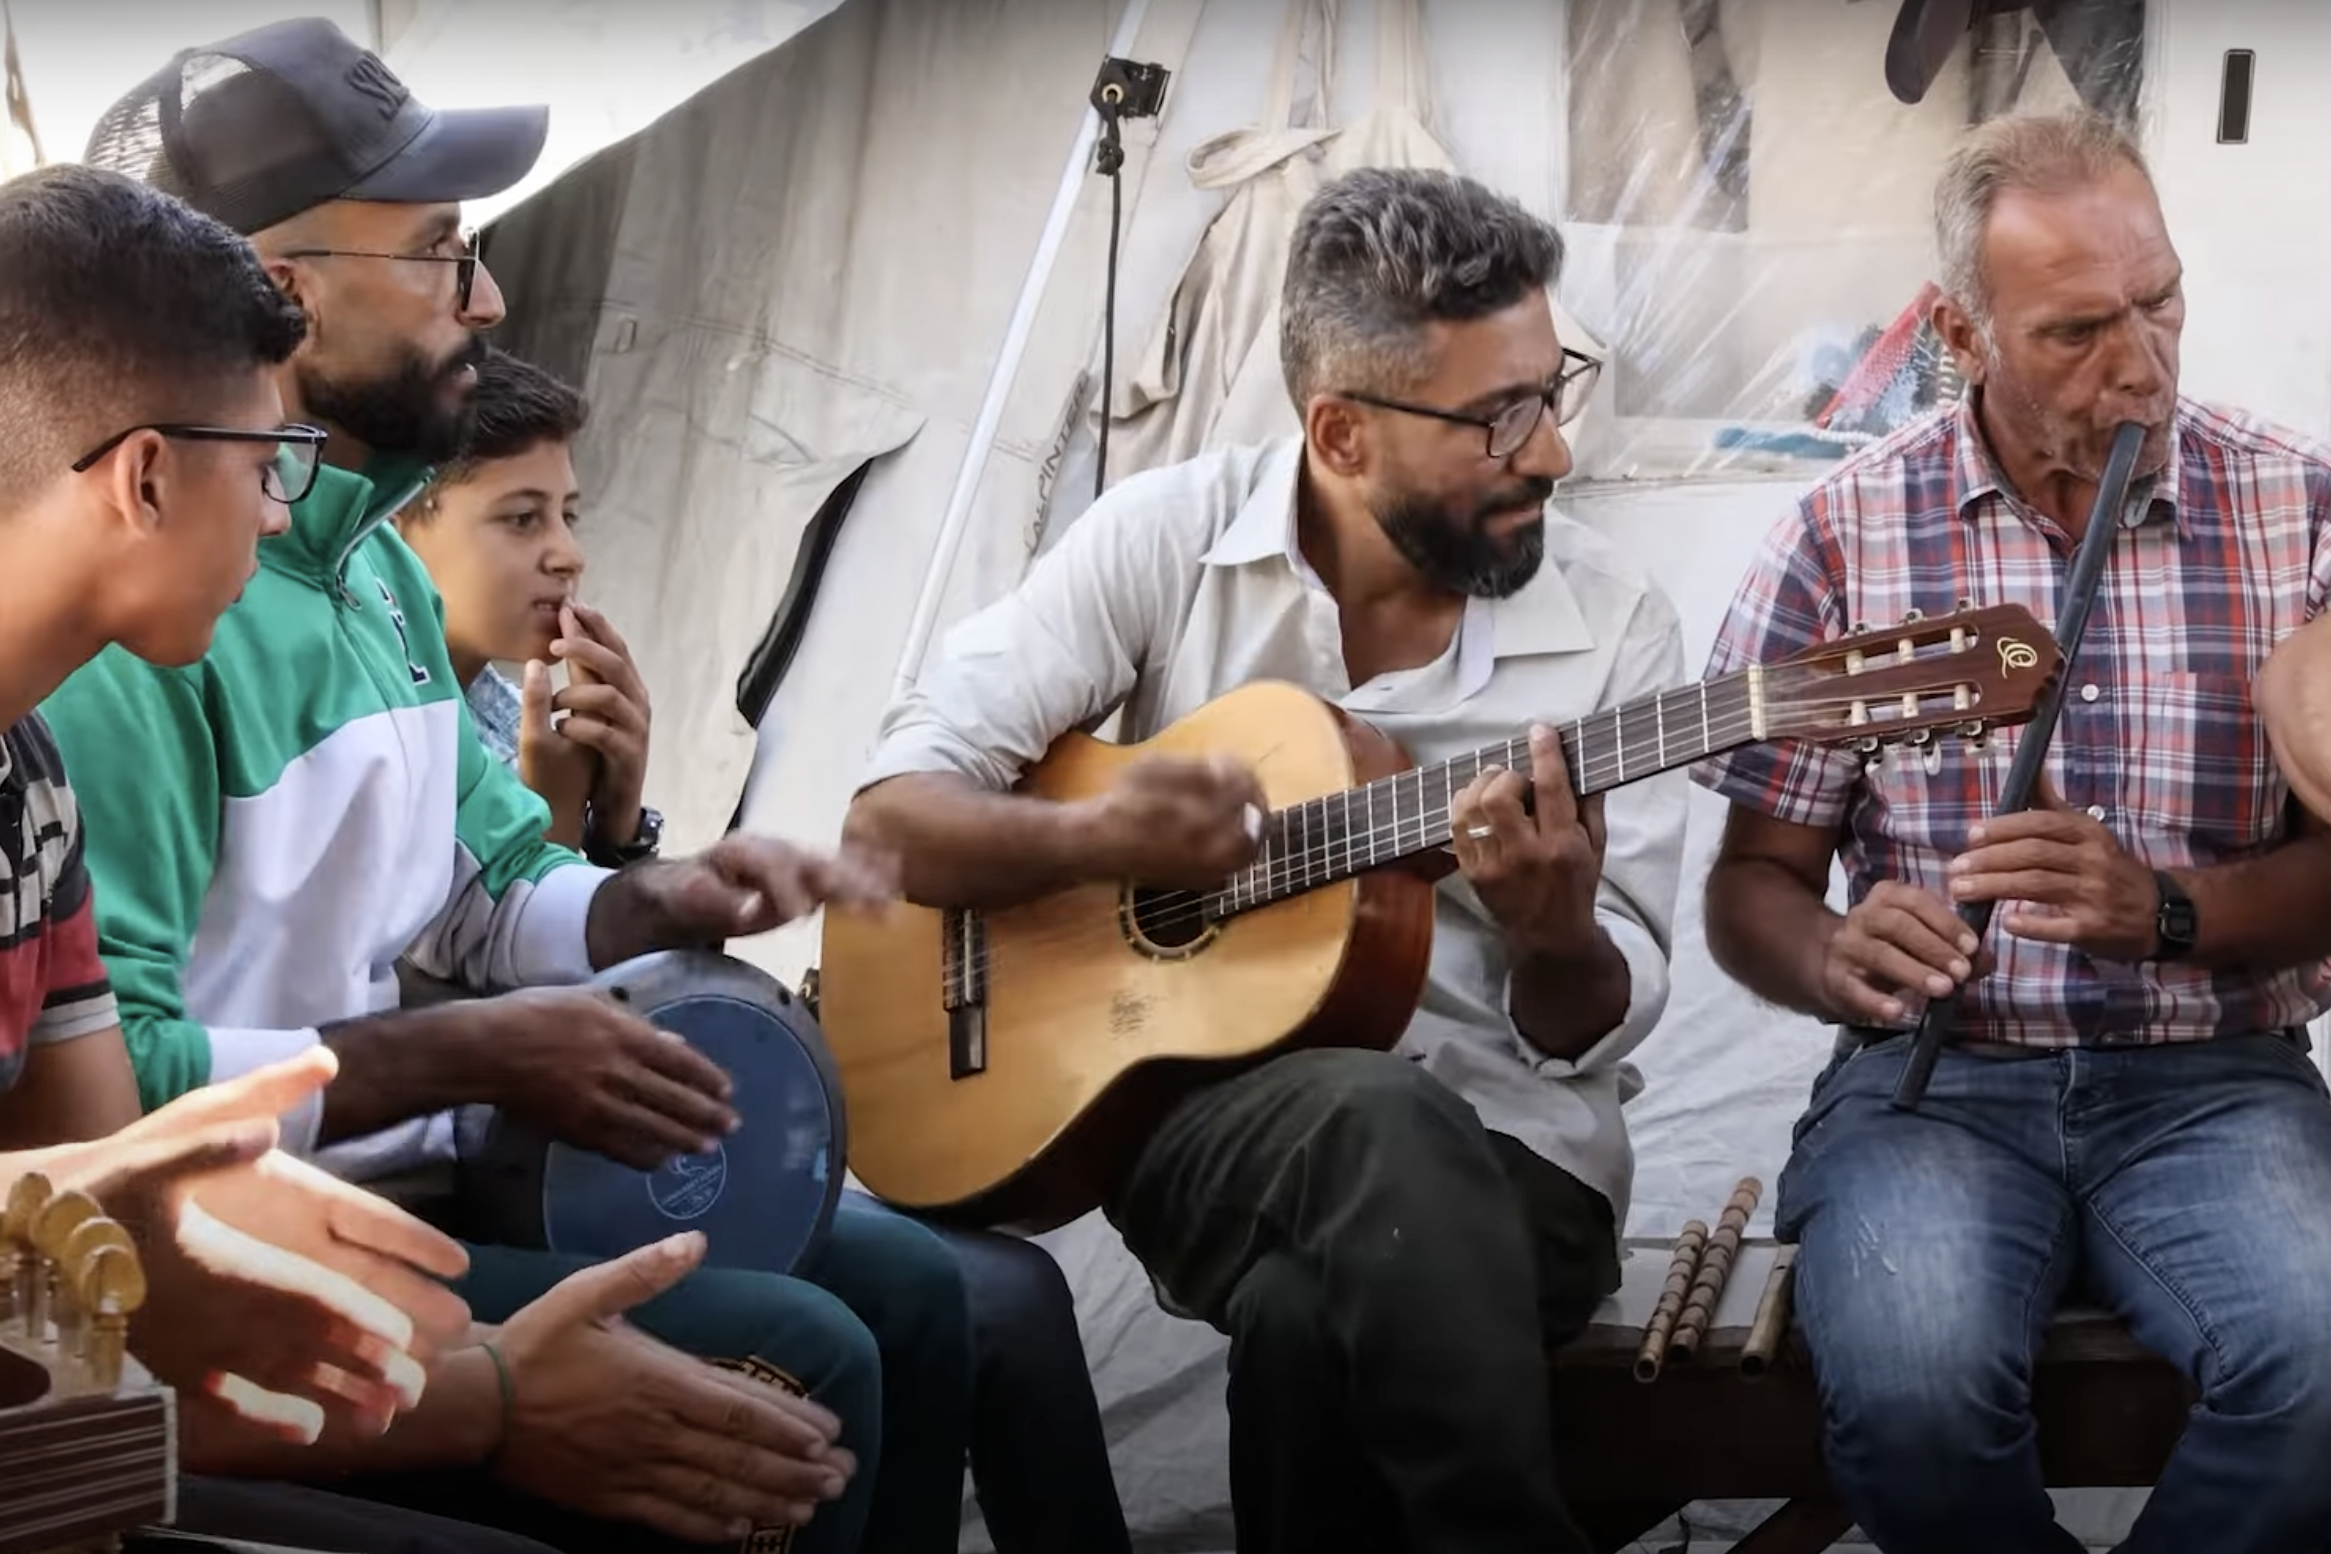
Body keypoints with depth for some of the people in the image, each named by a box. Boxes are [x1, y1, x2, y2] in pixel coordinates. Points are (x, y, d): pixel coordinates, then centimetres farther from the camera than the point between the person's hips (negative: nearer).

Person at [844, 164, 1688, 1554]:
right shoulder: (1167, 540, -2)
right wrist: (1095, 838, -22)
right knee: (1384, 1117, -36)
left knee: (1313, 1319, -36)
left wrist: (1557, 939, -25)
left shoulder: (1614, 626, -2)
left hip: (1504, 1147, 0)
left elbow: (1601, 1024, -1)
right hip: (1204, 1106, 1)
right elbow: (892, 812, -3)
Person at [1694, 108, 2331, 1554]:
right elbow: (1752, 886, 6)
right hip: (1935, 1078, 0)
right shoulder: (1848, 534, 3)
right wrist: (1838, 960, -17)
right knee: (1913, 1385, -32)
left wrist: (2164, 910, -16)